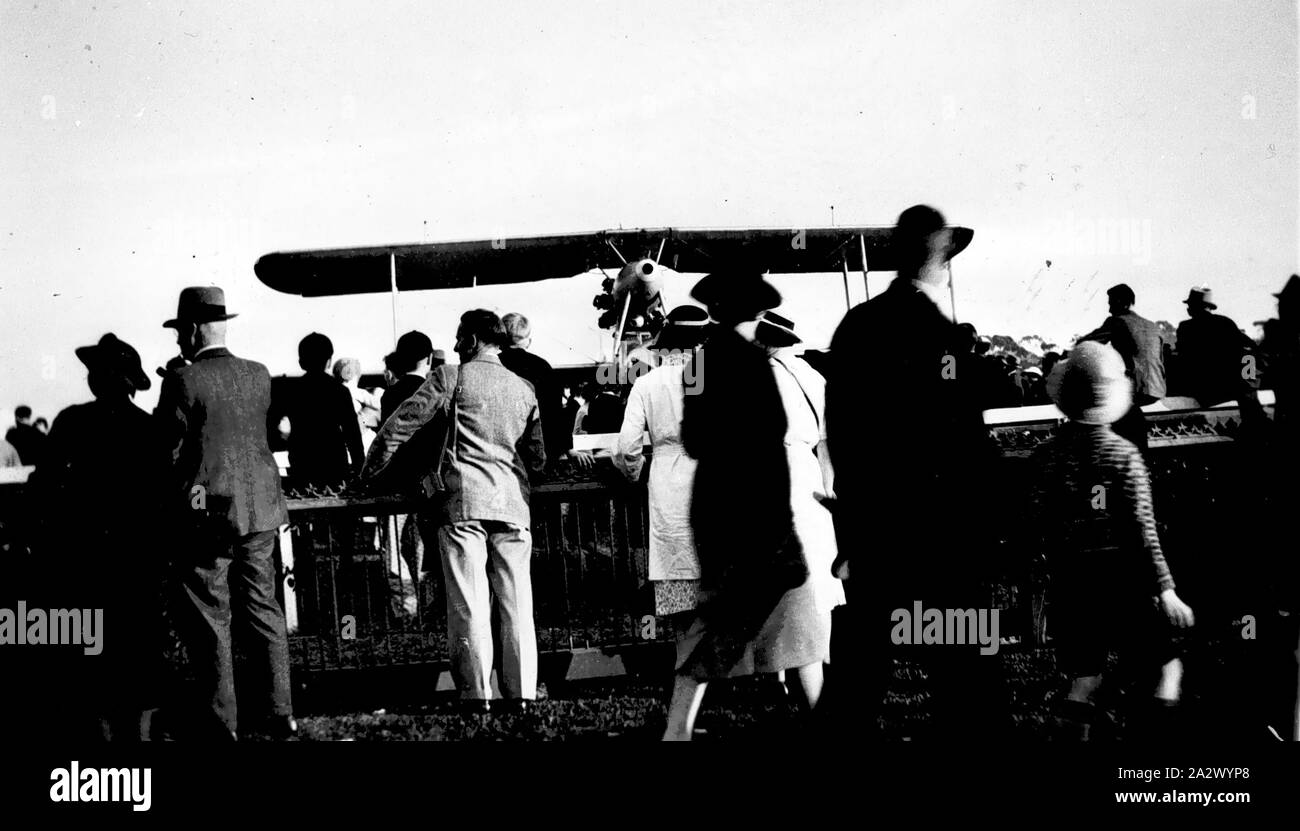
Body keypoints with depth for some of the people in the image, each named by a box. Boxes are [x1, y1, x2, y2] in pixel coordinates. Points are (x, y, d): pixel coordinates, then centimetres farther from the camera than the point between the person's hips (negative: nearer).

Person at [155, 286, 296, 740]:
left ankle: (220, 724, 7)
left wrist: (172, 499, 6)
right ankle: (279, 714, 17)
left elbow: (170, 450, -7)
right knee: (263, 612, 13)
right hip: (260, 510, 5)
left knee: (211, 622, 3)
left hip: (207, 515, -5)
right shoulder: (259, 375, 4)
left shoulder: (184, 381, -12)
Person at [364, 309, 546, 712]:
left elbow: (398, 426, 0)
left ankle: (476, 692, -3)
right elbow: (538, 457, 18)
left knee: (468, 603, -2)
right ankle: (521, 691, 5)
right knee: (516, 602, 6)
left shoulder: (450, 378, 1)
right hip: (513, 504, 4)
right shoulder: (524, 388, 14)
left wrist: (372, 470, 11)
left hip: (462, 501, -4)